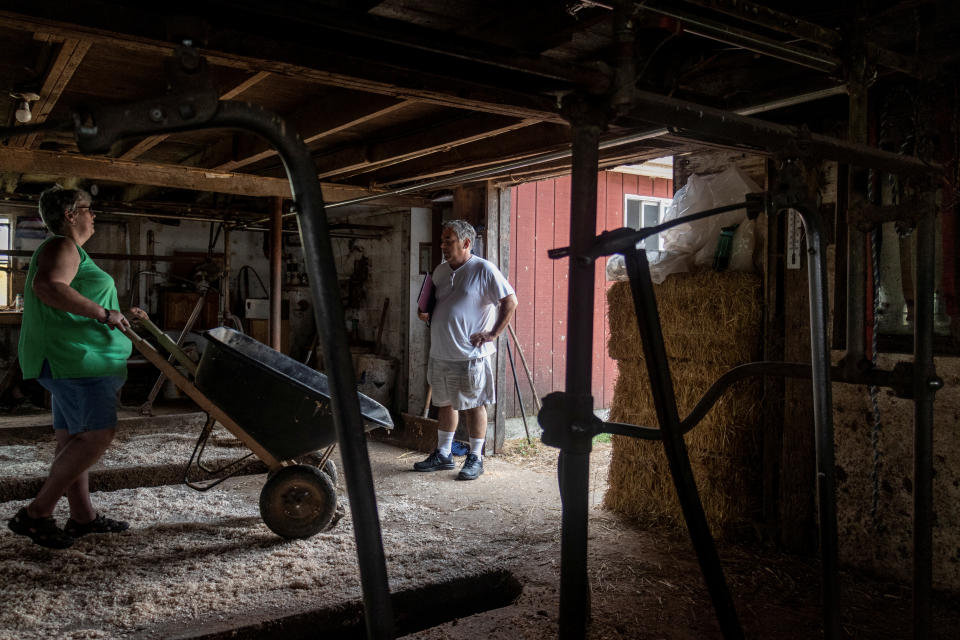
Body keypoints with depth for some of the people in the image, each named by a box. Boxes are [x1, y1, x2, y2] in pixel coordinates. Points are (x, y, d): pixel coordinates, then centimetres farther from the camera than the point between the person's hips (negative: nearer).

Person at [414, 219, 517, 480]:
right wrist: (427, 315, 4)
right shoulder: (440, 270, 13)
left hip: (471, 354, -7)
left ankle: (475, 458, 12)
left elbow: (510, 302, -10)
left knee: (474, 405, 2)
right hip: (440, 352, 7)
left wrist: (493, 334, -12)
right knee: (445, 404, 15)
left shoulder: (484, 269, -9)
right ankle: (443, 454, 27)